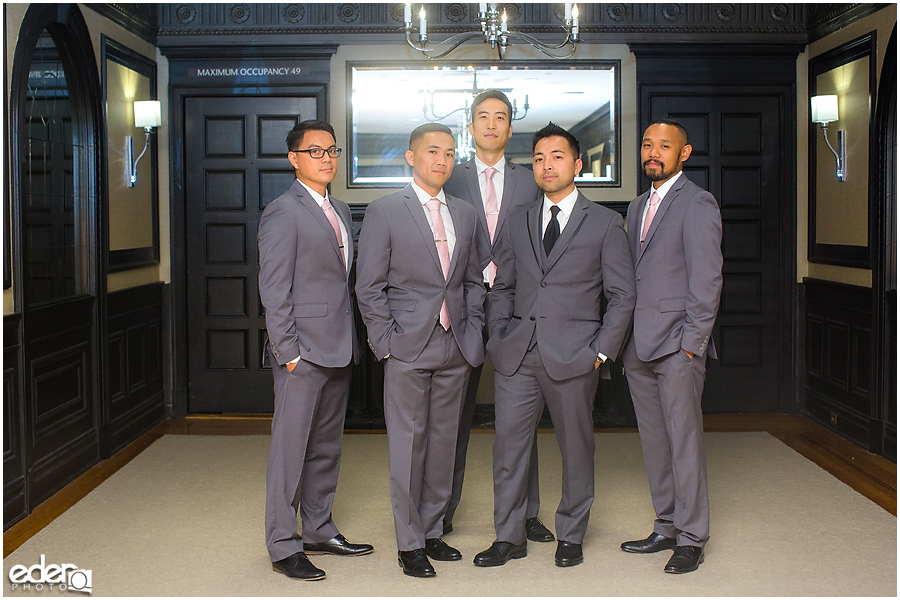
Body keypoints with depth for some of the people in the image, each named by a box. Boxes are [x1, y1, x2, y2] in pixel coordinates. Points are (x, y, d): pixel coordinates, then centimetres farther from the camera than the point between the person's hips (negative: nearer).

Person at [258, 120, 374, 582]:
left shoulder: (339, 211, 16)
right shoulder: (283, 213, -9)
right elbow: (273, 290, -13)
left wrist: (350, 341, 13)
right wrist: (287, 351, -17)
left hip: (338, 349, 8)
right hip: (303, 352, -8)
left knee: (327, 446, 16)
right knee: (290, 448, 0)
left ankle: (319, 531, 28)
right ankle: (283, 546, 9)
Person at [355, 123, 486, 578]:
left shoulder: (465, 214, 13)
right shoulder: (384, 212, -2)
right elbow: (369, 287, -4)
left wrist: (473, 333, 8)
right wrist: (387, 343, -9)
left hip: (456, 348, 5)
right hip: (408, 350, -5)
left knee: (444, 442, 11)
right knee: (408, 445, 0)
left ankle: (433, 531, 24)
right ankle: (409, 543, 11)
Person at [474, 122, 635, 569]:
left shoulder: (606, 224, 3)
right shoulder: (518, 222, 13)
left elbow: (621, 296, 1)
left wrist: (602, 351, -6)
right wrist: (499, 338, 5)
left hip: (573, 356, -3)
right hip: (517, 356, 3)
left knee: (576, 447, 7)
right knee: (508, 443, 3)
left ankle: (570, 536, 23)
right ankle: (509, 537, 16)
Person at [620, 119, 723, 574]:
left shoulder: (697, 204, -6)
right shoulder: (637, 206, 19)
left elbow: (707, 279, -11)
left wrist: (691, 343, -15)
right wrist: (623, 337, 12)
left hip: (677, 347, -7)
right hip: (639, 347, 8)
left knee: (684, 441, -3)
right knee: (654, 442, 12)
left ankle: (691, 537, 7)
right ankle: (666, 527, 23)